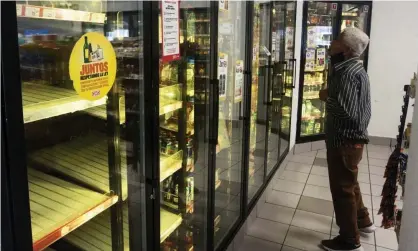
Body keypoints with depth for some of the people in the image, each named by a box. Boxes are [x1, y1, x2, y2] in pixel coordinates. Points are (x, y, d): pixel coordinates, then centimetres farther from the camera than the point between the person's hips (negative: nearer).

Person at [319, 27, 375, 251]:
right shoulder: (352, 67, 10)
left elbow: (346, 110, -32)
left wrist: (326, 97, -17)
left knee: (342, 188, 3)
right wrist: (330, 95, 4)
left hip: (345, 140, -10)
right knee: (349, 183, 26)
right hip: (350, 136, 11)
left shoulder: (348, 73, -23)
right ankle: (363, 221, 45)